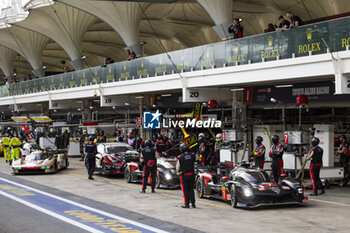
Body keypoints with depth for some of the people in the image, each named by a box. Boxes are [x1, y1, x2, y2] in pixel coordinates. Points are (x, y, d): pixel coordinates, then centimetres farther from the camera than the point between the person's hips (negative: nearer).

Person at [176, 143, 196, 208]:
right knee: (191, 189, 14)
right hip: (191, 175, 4)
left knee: (185, 190, 4)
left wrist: (177, 172, 16)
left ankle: (186, 203, 5)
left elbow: (177, 167, -3)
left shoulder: (180, 157, -13)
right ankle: (193, 203, 14)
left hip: (183, 175, -4)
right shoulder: (192, 156, -4)